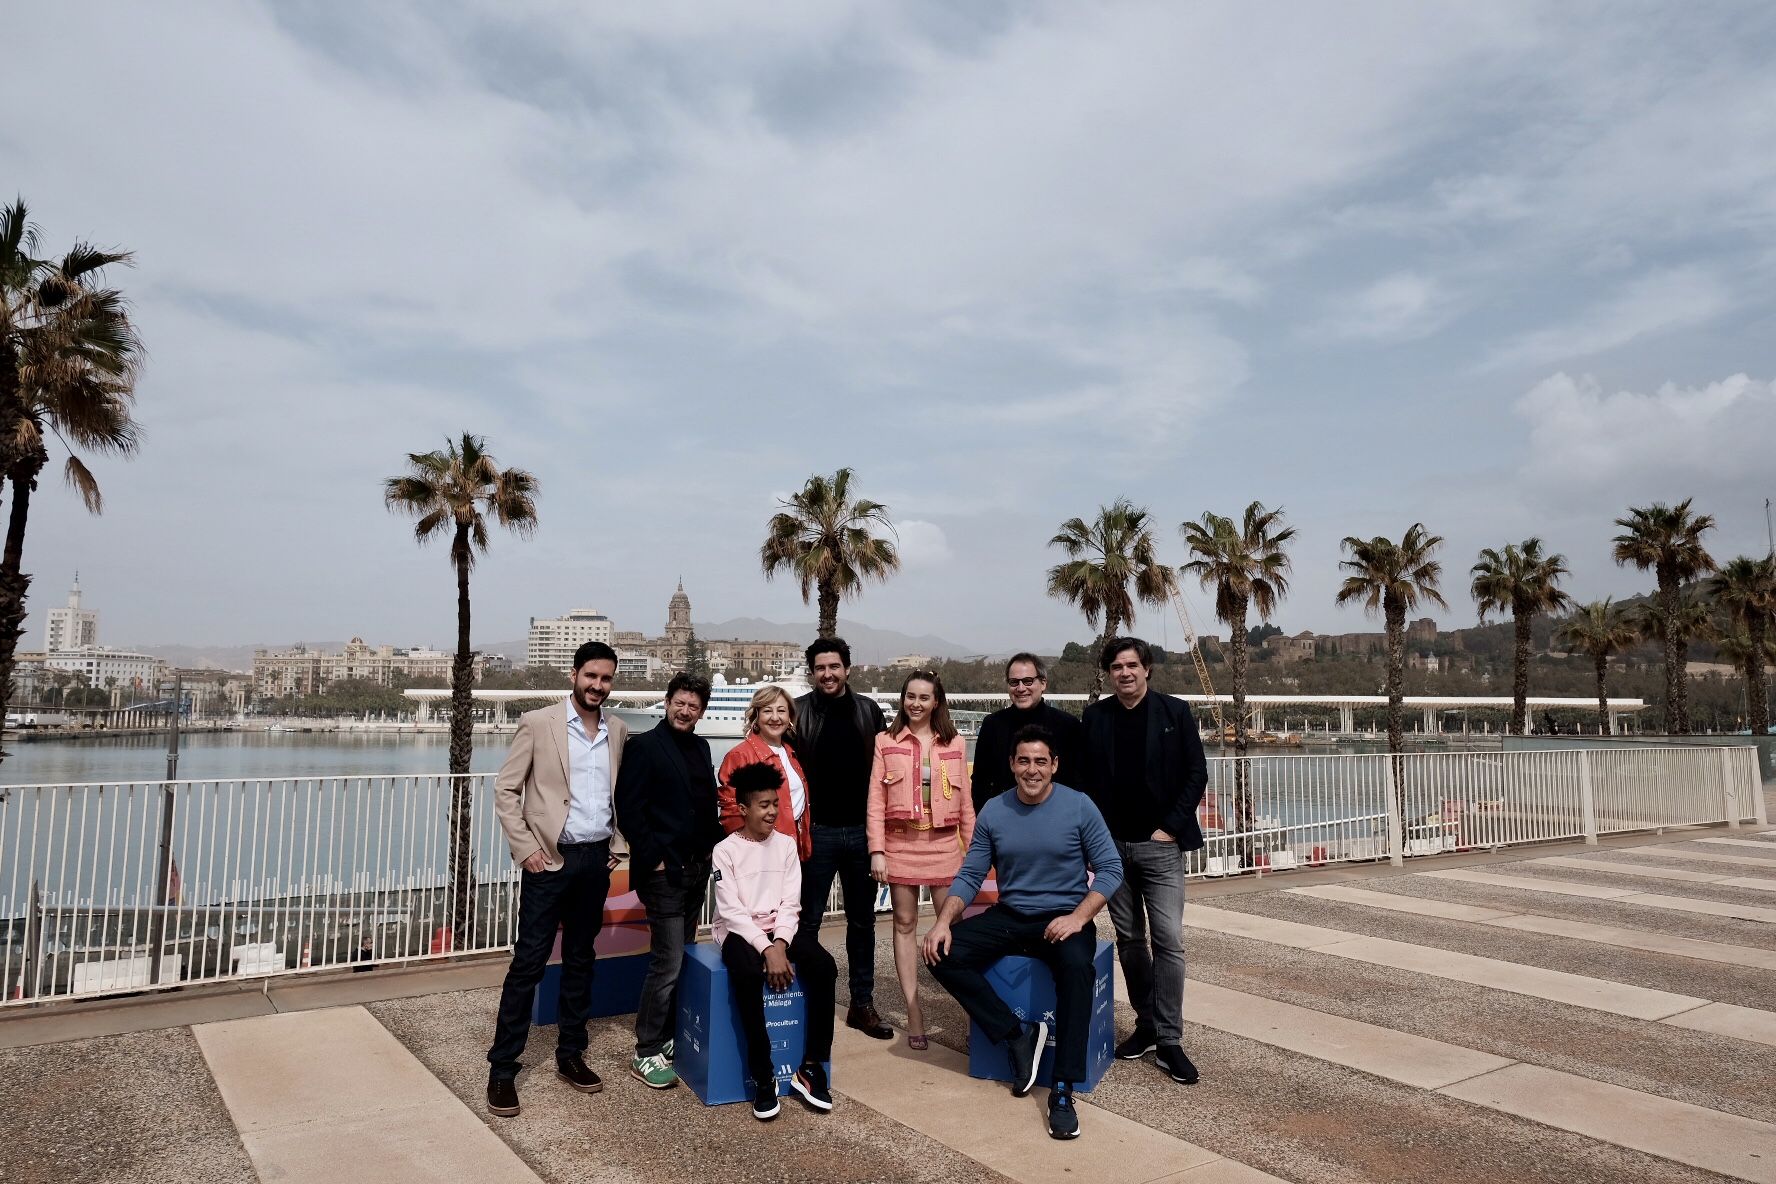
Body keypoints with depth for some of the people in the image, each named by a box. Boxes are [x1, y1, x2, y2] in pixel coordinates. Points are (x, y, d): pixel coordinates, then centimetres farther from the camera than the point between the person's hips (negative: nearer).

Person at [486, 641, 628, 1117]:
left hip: (597, 859, 4)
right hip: (550, 859, -4)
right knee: (528, 963, -2)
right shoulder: (538, 723, -7)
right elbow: (506, 789, -6)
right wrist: (525, 848, -11)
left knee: (580, 960, 13)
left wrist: (620, 844, 8)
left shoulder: (618, 731, 6)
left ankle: (571, 1054, 25)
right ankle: (502, 1068, 9)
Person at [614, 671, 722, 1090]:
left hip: (697, 868, 7)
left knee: (682, 959, 13)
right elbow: (628, 809, -11)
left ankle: (668, 1038, 26)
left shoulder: (700, 747, 13)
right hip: (663, 871, -7)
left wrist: (713, 848, 6)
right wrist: (653, 857, -13)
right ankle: (646, 1053, 6)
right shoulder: (644, 746, -8)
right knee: (669, 962, -6)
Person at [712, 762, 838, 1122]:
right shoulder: (725, 850, -4)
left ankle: (811, 1067, -14)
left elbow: (790, 904, 2)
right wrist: (766, 949, -23)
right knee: (747, 973, -37)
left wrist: (780, 944, -16)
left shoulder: (786, 844, 7)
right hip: (739, 932, -4)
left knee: (824, 965, -24)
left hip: (779, 930, 4)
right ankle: (763, 1076, -23)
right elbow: (731, 911, -12)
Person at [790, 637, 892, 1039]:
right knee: (808, 920, 6)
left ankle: (862, 1004, 23)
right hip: (817, 832, -3)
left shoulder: (869, 711, 5)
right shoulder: (798, 712, -3)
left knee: (862, 920, 11)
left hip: (861, 830, 3)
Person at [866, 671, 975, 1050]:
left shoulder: (954, 744, 7)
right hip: (901, 843, 0)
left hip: (944, 844, 1)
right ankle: (913, 1011, 11)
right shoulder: (887, 741, 3)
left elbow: (965, 801, 9)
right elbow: (876, 800, 0)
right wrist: (877, 851, -7)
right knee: (905, 924, 4)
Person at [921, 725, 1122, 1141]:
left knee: (1077, 967, -37)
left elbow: (1110, 869, -6)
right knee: (943, 955, -18)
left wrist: (1077, 918, -21)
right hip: (1009, 917, 4)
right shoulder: (993, 812, 0)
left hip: (1065, 918, -3)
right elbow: (970, 875, 3)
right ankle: (1016, 1035, -7)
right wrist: (944, 921, -13)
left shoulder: (1079, 806, -8)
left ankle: (1063, 1090, -27)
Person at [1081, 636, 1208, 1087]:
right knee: (1129, 940, 11)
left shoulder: (1175, 712, -1)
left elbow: (1197, 773, -2)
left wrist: (1171, 826, -8)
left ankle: (1169, 1040, 2)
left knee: (1168, 941, -6)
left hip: (1160, 846, -2)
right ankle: (1146, 1024, 24)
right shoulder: (1094, 717, 4)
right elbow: (1084, 778, 6)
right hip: (1112, 845, 3)